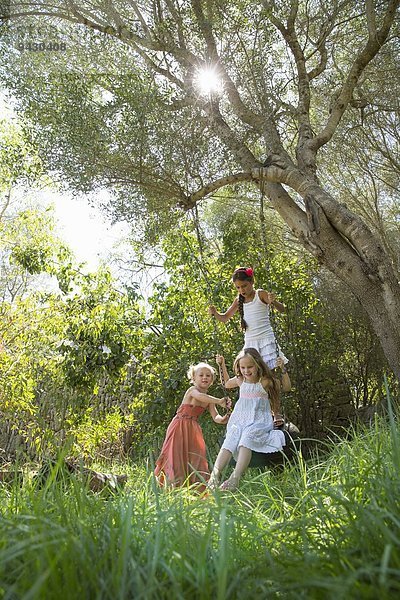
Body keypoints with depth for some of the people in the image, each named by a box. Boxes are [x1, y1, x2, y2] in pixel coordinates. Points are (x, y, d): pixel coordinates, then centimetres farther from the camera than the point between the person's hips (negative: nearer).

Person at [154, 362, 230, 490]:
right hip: (180, 427, -6)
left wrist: (221, 419, -29)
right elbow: (200, 396, -39)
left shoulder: (209, 400, 5)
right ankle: (171, 487, -1)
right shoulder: (192, 390, -15)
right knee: (177, 456, -6)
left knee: (195, 457, 5)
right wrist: (219, 401, -47)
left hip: (193, 429, 6)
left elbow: (215, 416, -5)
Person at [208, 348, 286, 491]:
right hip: (239, 421, 4)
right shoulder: (240, 380, 10)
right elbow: (227, 383, 32)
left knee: (247, 439, -34)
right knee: (229, 442, -24)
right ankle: (214, 476, -40)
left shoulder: (265, 382, -3)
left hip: (259, 422, -4)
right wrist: (222, 365, 25)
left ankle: (235, 478, -48)